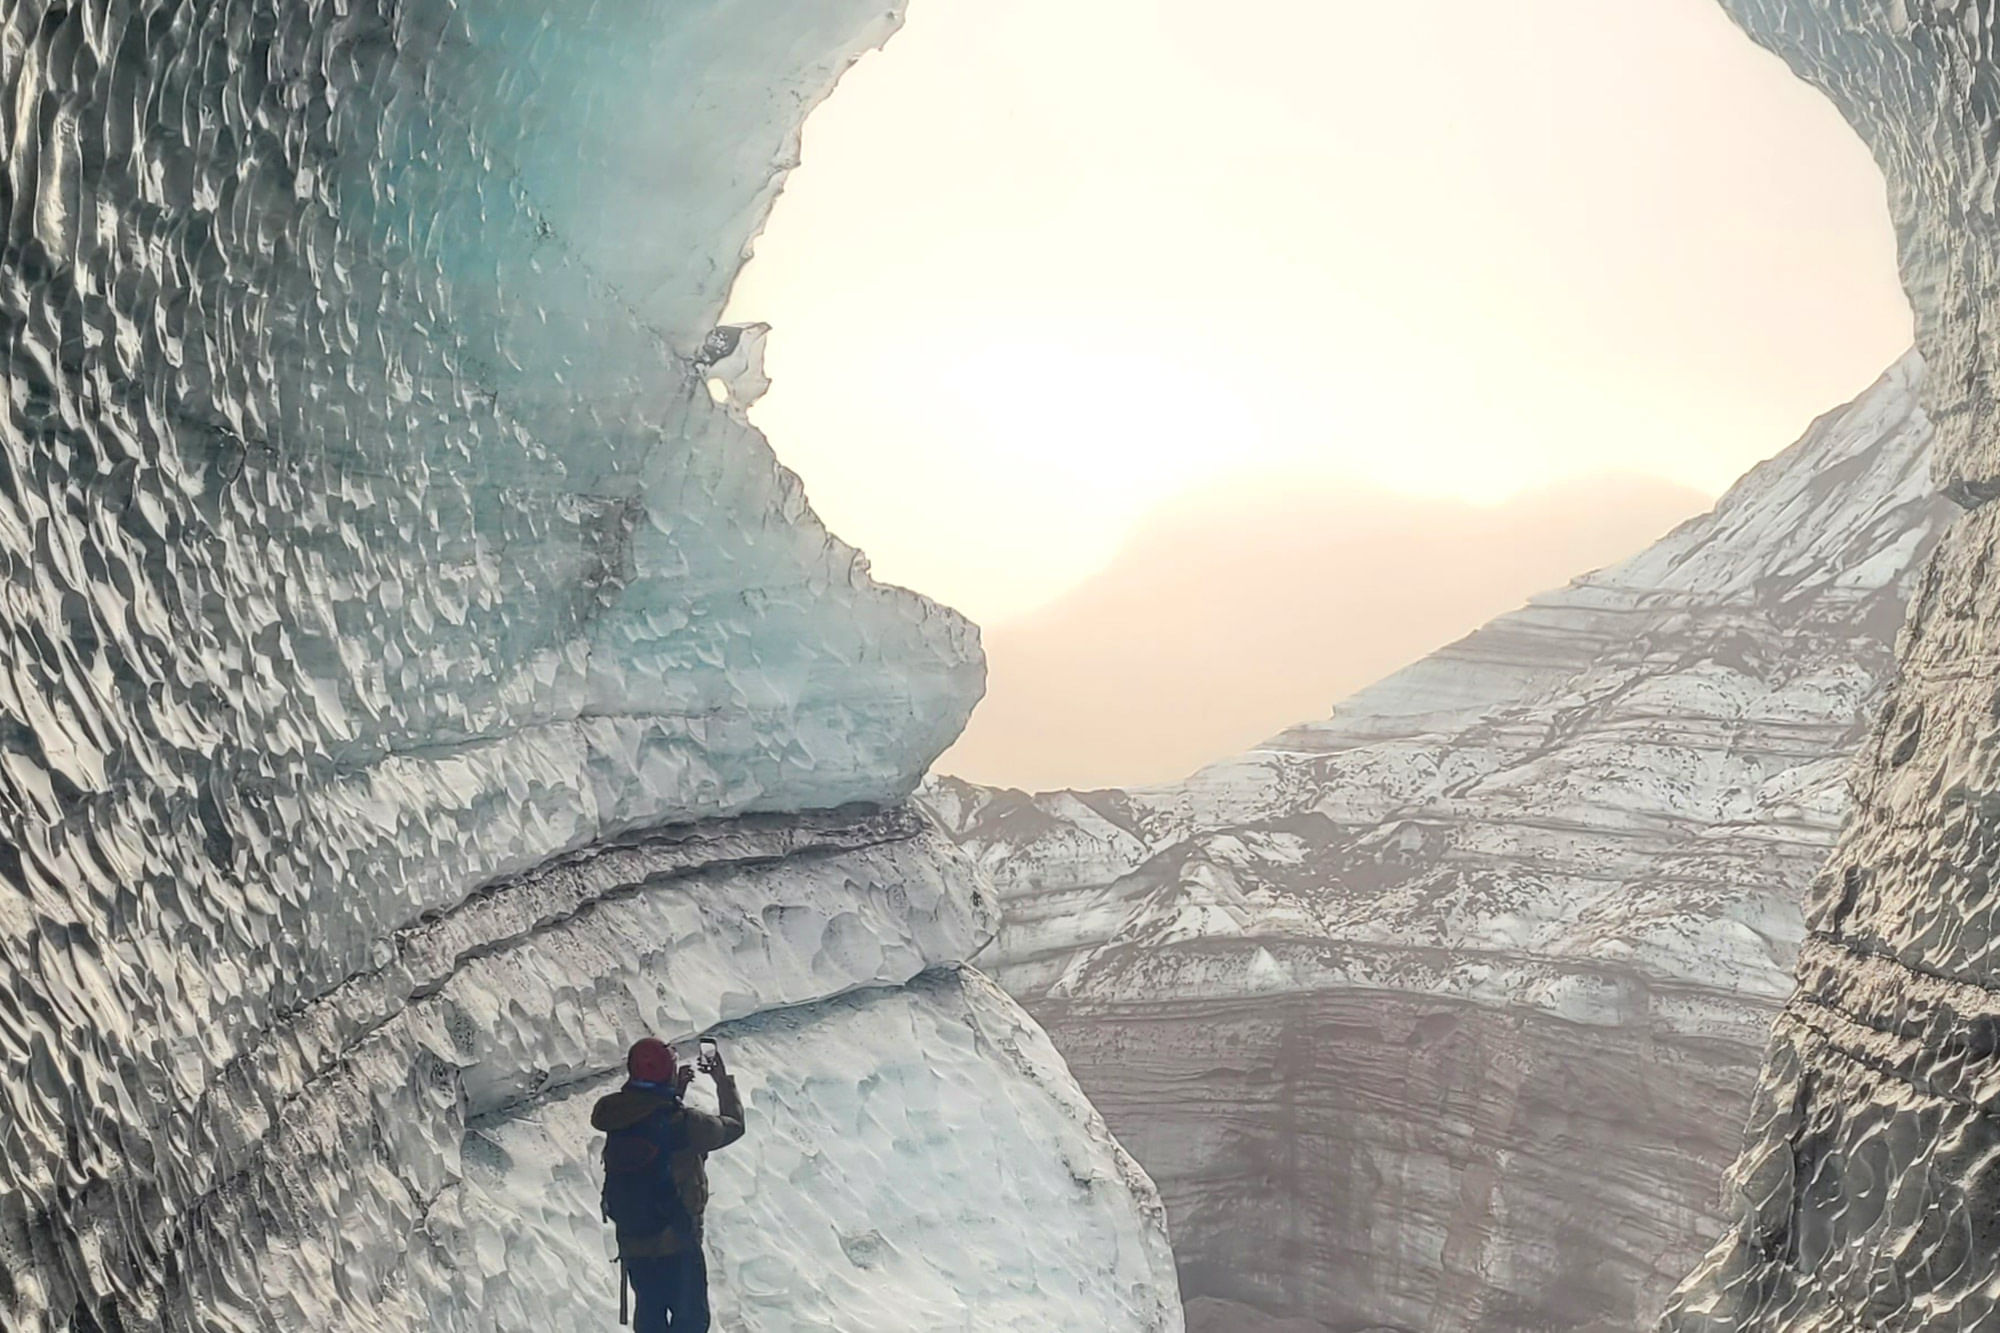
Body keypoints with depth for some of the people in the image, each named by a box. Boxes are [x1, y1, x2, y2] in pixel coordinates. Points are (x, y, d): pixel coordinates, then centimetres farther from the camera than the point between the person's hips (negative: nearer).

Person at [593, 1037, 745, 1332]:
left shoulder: (618, 1118, -9)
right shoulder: (684, 1123, -26)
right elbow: (733, 1126, -8)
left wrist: (674, 1093, 12)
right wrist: (723, 1081, 3)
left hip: (631, 1240, 6)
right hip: (676, 1242, -6)